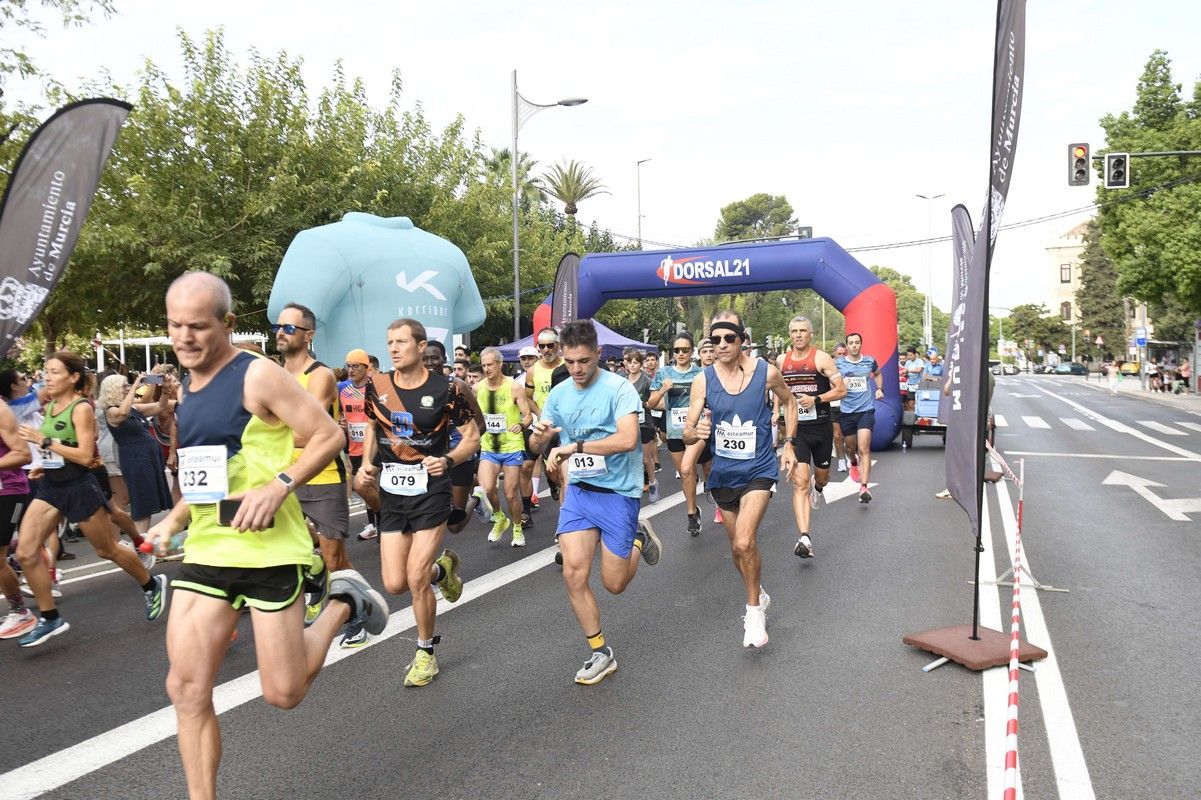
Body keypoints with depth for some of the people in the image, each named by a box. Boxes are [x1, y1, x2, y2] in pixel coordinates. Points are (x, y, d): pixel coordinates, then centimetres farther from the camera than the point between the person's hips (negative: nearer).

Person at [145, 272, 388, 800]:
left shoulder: (258, 375, -11)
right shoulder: (187, 388, 13)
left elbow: (329, 436, -13)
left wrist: (279, 486, -24)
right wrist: (173, 520, 13)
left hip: (268, 549, -7)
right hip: (205, 552, 7)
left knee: (283, 693, 1)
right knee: (186, 689, 4)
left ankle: (342, 603, 24)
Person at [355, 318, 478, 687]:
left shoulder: (446, 389, -10)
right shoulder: (377, 386, 1)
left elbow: (472, 437, -3)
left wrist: (447, 460, -21)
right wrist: (367, 463, 2)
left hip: (430, 492, -4)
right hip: (391, 494, 4)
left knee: (416, 580, -7)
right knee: (395, 584, 1)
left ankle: (425, 652, 18)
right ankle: (441, 569, 35)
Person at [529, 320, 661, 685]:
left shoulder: (618, 388, -14)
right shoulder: (558, 394, 3)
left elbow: (627, 439, -27)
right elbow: (536, 444, 9)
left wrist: (574, 446, -28)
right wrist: (540, 435, -15)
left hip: (618, 492, -4)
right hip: (578, 490, 4)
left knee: (614, 584, 4)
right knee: (574, 574, -6)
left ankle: (639, 538, 35)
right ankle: (600, 653, 13)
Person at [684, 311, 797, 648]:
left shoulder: (767, 372, -11)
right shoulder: (703, 380, -9)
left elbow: (789, 402, 10)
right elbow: (687, 432, -11)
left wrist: (788, 445, 4)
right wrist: (697, 432, -34)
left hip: (758, 470, -3)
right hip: (723, 472, 3)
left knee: (744, 543, -21)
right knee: (740, 547, 17)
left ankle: (754, 610, 2)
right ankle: (759, 595, 45)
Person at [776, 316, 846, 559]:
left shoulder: (822, 358, -7)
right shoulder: (781, 361, 4)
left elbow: (841, 390, -9)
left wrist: (816, 399, -21)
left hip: (821, 426, 0)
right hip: (795, 427, 1)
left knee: (822, 476, 19)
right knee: (800, 481, -13)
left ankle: (817, 488, 59)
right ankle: (805, 538, -20)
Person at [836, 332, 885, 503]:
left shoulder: (869, 361, 3)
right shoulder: (838, 363, -2)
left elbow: (877, 374, 26)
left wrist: (879, 389, 11)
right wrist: (841, 385, -16)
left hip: (866, 410, -1)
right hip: (847, 411, 1)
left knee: (864, 449, -13)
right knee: (851, 447, 17)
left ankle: (864, 487, -17)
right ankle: (854, 463, 54)